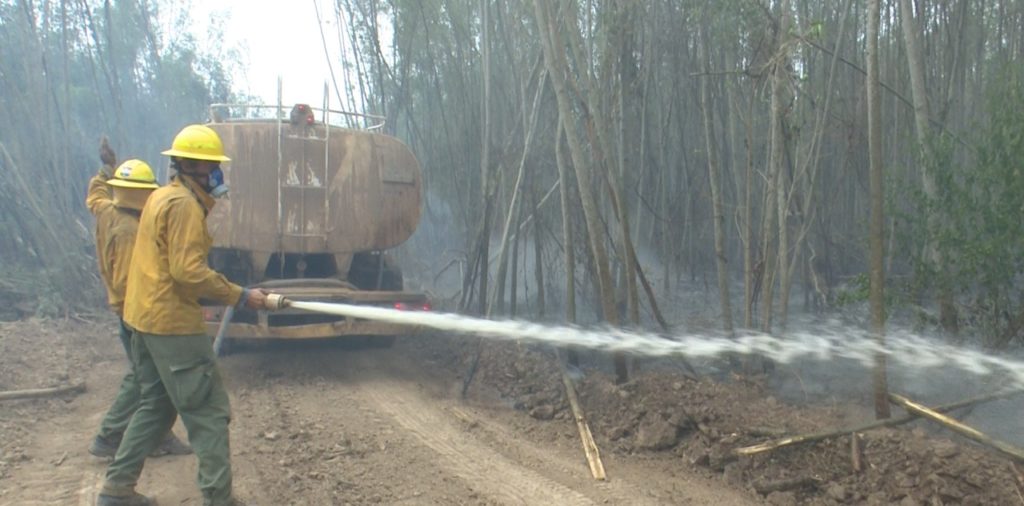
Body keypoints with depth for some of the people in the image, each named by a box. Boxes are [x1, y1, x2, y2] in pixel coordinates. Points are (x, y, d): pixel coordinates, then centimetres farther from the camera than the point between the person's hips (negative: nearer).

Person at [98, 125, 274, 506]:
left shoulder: (162, 197, 14)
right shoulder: (184, 203, -16)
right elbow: (188, 270, -23)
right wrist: (241, 296, -18)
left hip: (145, 317, 10)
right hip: (173, 323, -10)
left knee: (157, 404, 19)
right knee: (209, 412, -3)